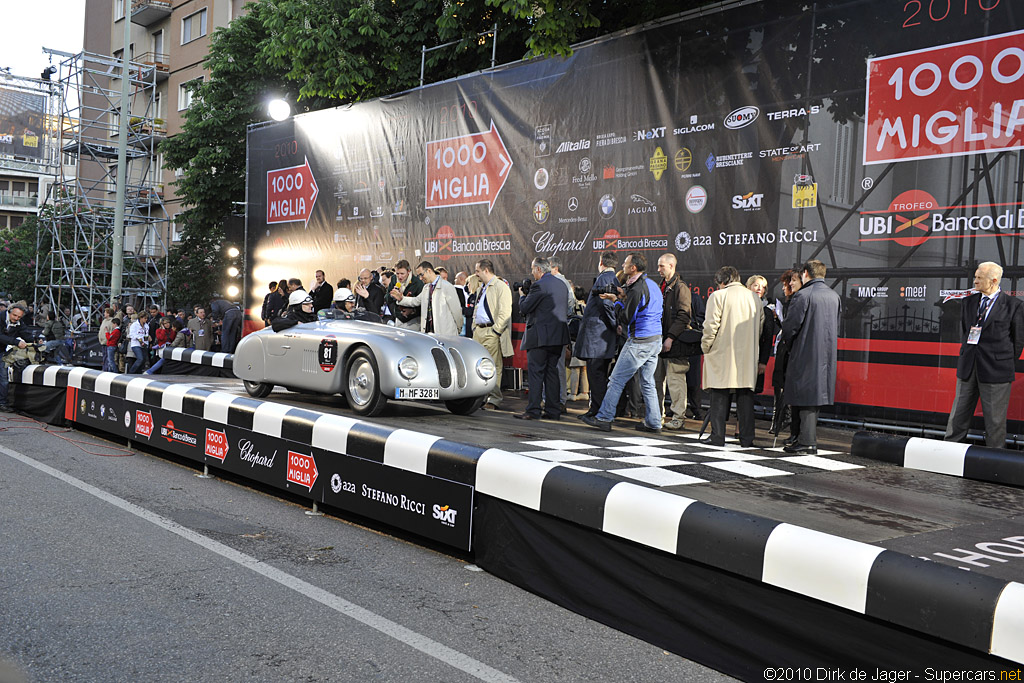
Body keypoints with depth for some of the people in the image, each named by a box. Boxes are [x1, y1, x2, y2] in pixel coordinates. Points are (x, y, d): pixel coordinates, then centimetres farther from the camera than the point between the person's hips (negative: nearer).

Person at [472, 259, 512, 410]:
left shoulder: (501, 287, -9)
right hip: (479, 331, 9)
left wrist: (495, 330, -18)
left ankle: (494, 400, -4)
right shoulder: (482, 288, 20)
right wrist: (474, 327, 18)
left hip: (492, 331, -9)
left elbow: (505, 312, -16)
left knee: (493, 366, -7)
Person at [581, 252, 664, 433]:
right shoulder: (653, 285, 12)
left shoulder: (637, 289, -17)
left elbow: (626, 318, -15)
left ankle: (604, 418, 2)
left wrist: (617, 301, 0)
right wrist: (625, 296, 13)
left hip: (639, 342, -9)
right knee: (647, 383, 13)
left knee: (616, 380, -2)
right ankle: (653, 423, 13)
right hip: (655, 340, 9)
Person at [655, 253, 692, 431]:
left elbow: (683, 316, -15)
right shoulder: (662, 287, 17)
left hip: (675, 343, -8)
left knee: (675, 380, -4)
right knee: (656, 379, 11)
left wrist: (670, 338, -20)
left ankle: (678, 417, 2)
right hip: (659, 342, 8)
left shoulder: (680, 287, -9)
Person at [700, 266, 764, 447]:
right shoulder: (754, 297, 11)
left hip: (722, 354, -4)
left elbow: (711, 325, -10)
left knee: (720, 395, 1)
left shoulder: (718, 296, -6)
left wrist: (705, 347, 2)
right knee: (745, 394, 7)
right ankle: (746, 438, 8)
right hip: (748, 356, 4)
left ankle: (718, 436, 2)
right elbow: (761, 325, 16)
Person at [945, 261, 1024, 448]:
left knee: (995, 420, 3)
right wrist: (966, 355, 11)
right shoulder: (969, 302, 10)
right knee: (958, 415, 8)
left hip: (995, 369, -5)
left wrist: (1006, 364, 1)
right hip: (968, 368, 5)